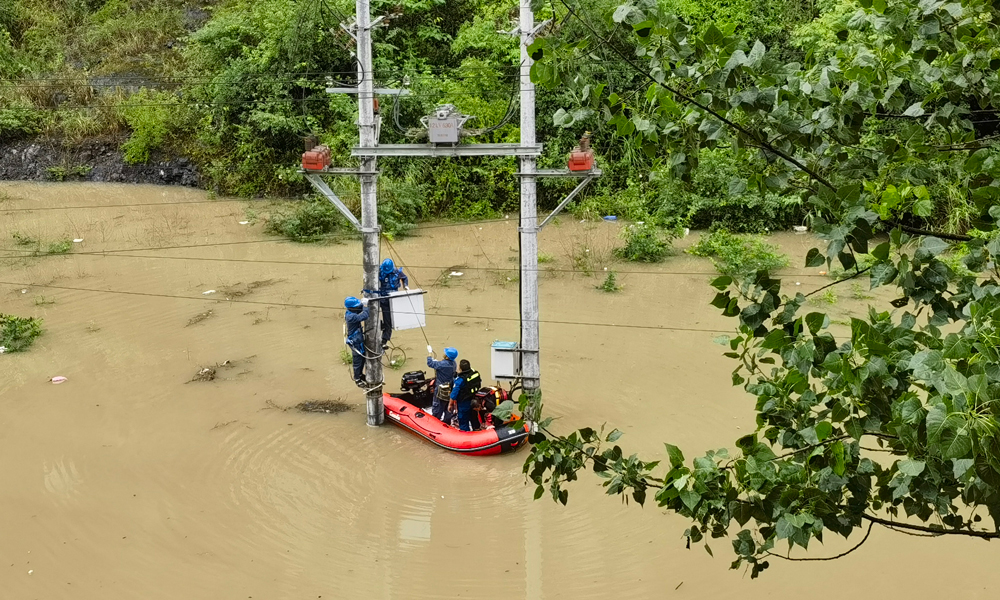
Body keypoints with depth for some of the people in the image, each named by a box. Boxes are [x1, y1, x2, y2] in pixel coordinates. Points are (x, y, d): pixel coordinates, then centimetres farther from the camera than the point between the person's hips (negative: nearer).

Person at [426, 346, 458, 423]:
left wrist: (430, 353, -5)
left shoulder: (442, 364, -28)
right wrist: (436, 361, 4)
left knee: (437, 407, 8)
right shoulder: (453, 363, -5)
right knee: (448, 407, 20)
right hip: (450, 389, 7)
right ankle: (447, 421, 31)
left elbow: (430, 363, -16)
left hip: (441, 390, -7)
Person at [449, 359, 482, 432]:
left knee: (463, 423, 6)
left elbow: (454, 393, -19)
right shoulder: (476, 374, -7)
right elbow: (479, 385, 10)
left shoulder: (460, 379, -24)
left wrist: (450, 404, -8)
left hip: (464, 403, -6)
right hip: (475, 402, 7)